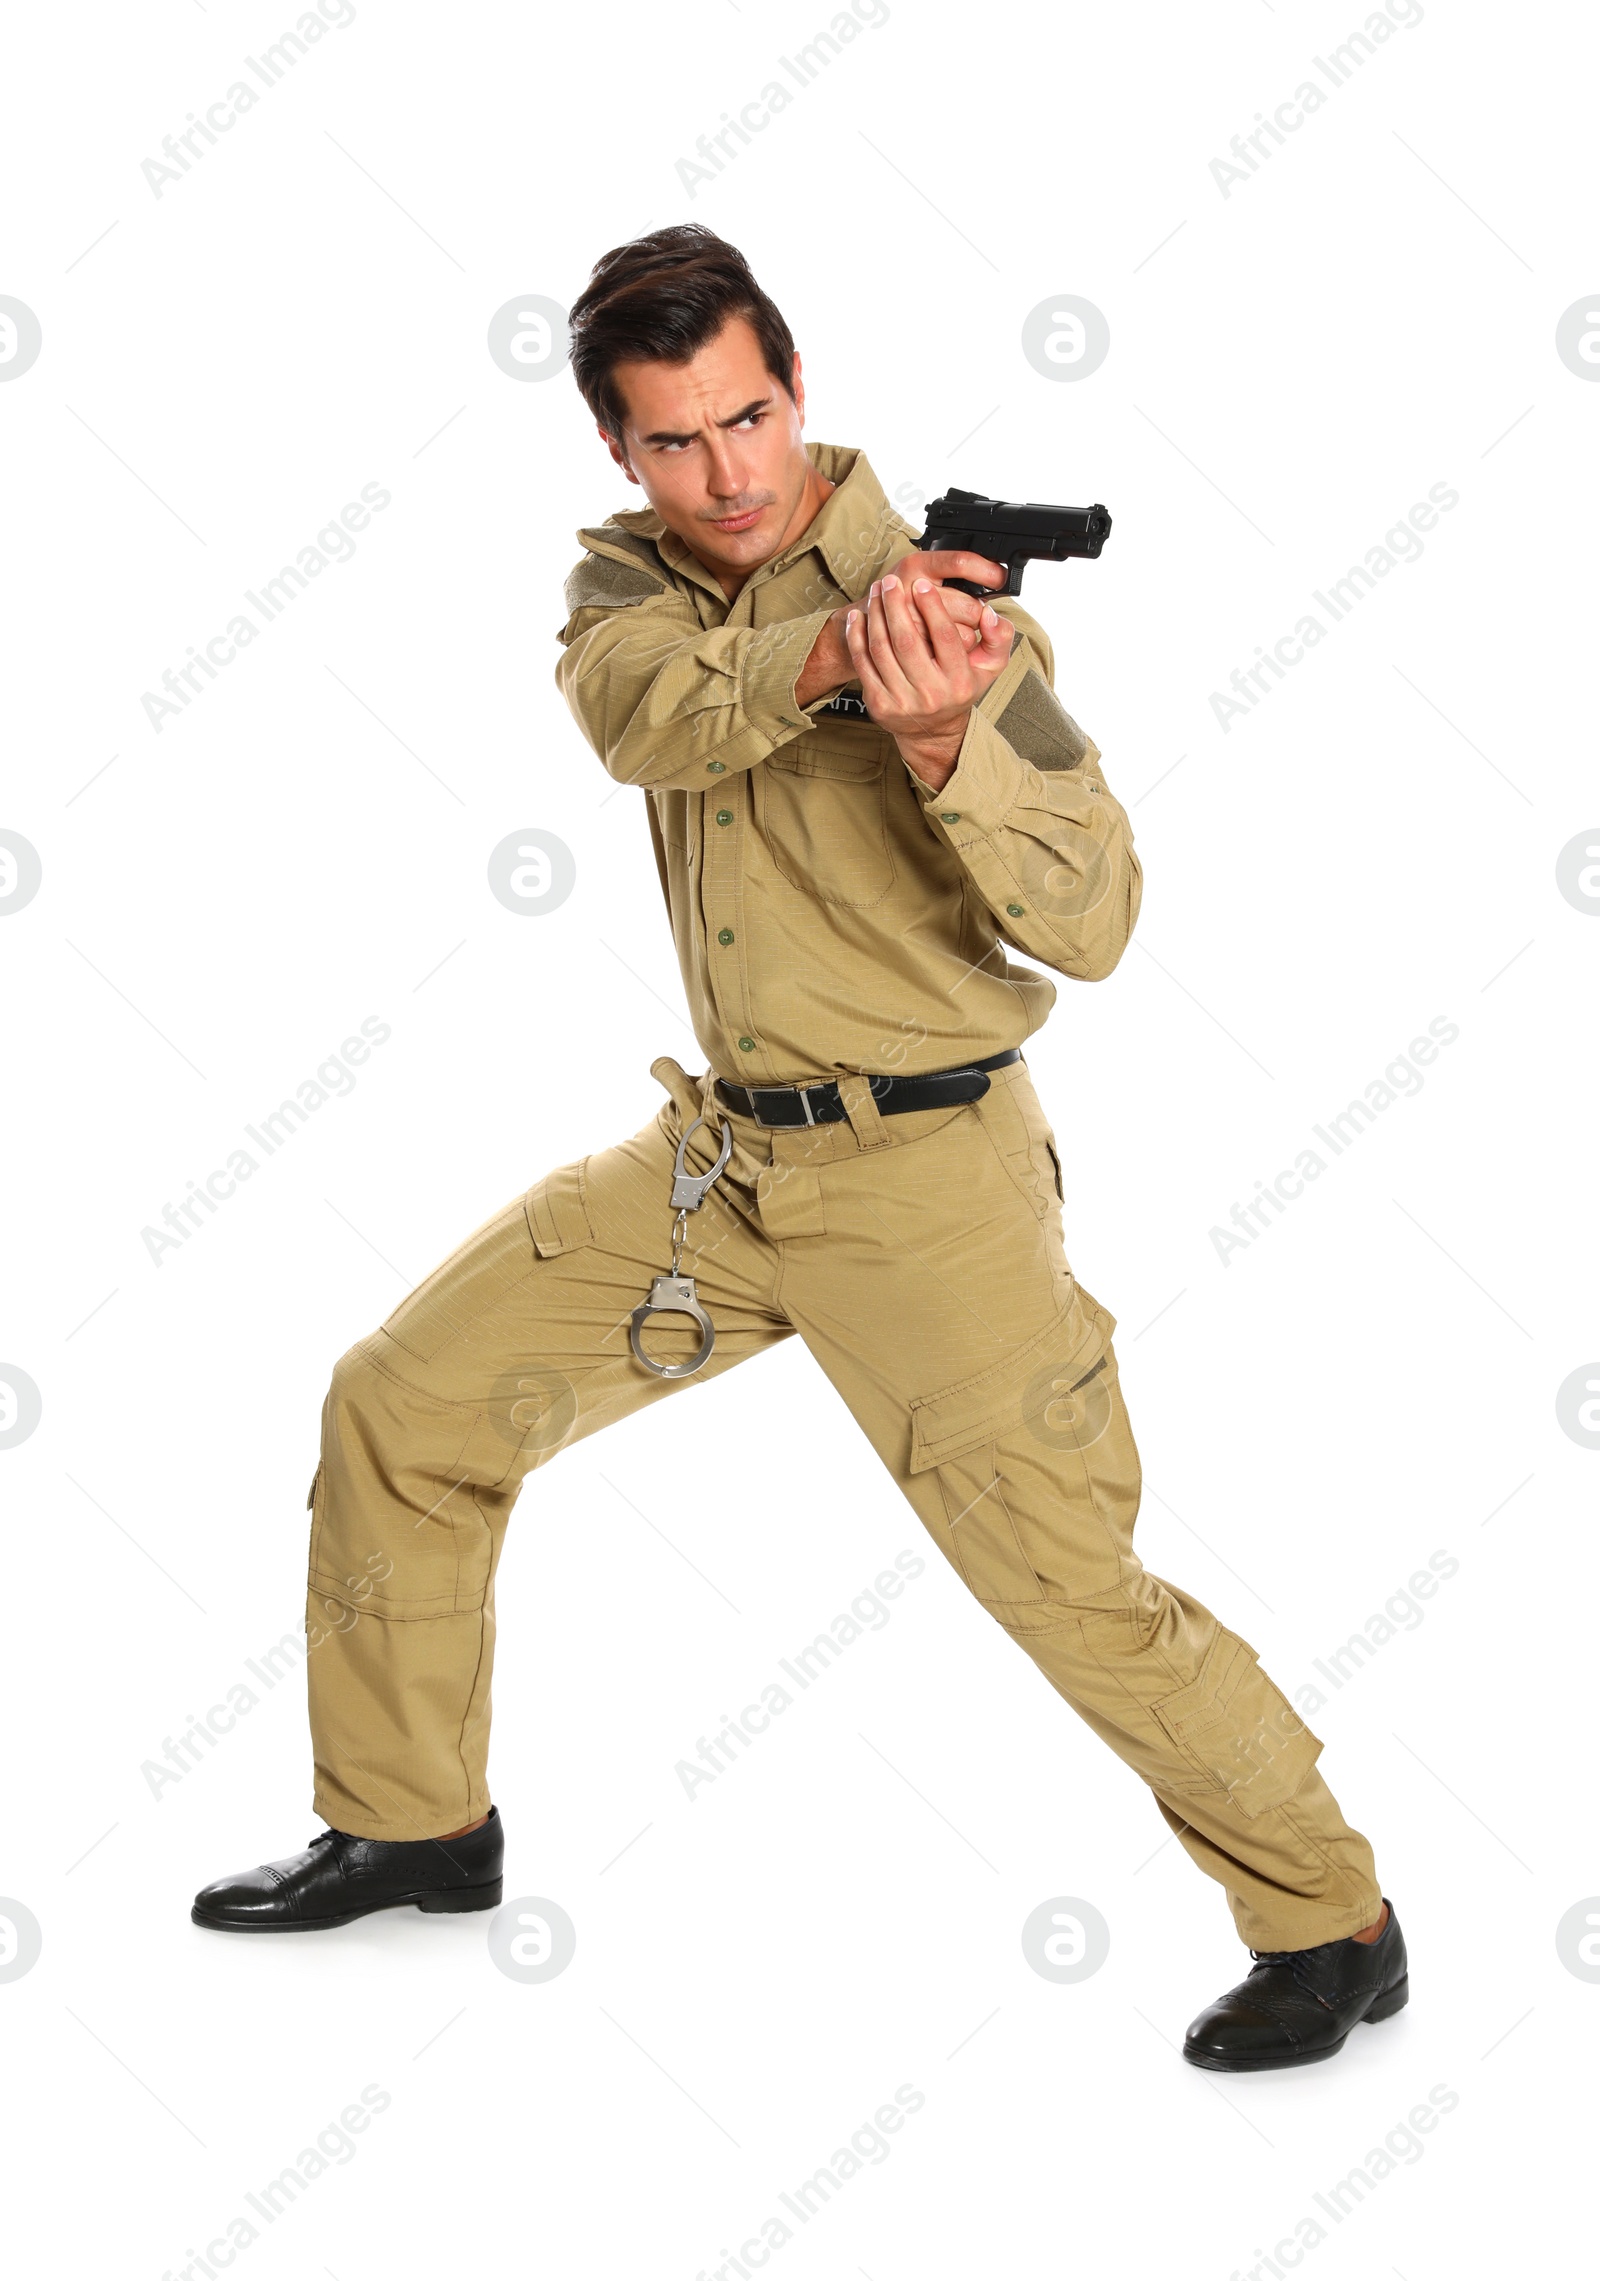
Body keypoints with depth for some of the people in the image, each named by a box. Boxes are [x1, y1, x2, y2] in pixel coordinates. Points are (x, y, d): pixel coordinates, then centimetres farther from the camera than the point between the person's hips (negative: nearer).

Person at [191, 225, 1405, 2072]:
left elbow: (1089, 926, -21)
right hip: (718, 1155, 6)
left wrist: (941, 739, -38)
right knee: (402, 1405, 6)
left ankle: (1334, 1926, 15)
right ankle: (413, 1824, 25)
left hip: (925, 1175, -6)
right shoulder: (626, 574, 3)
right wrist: (828, 653, -41)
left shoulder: (953, 614, -14)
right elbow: (645, 717, -22)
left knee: (1069, 1586, -6)